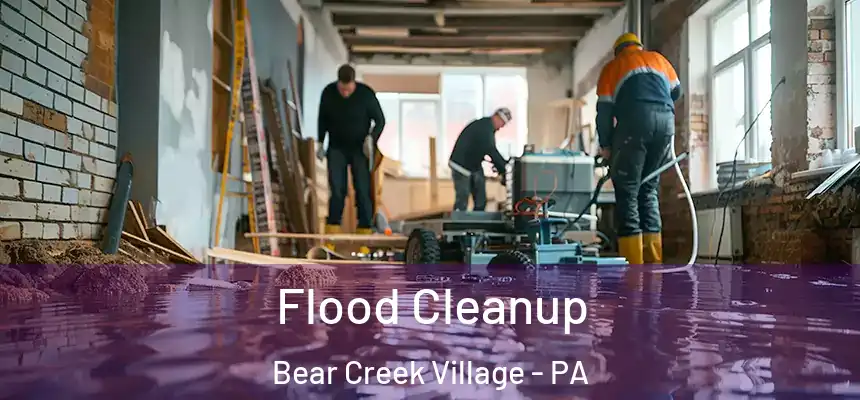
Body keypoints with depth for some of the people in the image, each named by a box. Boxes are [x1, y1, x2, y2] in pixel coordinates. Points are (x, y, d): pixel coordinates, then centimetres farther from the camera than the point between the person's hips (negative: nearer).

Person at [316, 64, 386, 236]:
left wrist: (371, 138, -23)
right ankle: (332, 228, 2)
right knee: (336, 188, -5)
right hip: (337, 147, 2)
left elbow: (380, 120, -6)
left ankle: (365, 229, 4)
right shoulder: (328, 93, -8)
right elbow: (322, 119, 8)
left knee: (363, 189, -4)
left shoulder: (366, 93, -16)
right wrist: (320, 143, 5)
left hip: (360, 148, -1)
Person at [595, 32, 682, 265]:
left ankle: (633, 265, -9)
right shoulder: (658, 58, 29)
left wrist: (605, 145, 15)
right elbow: (676, 91, 38)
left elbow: (604, 109, 10)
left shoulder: (612, 67, 20)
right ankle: (653, 261, 8)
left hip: (635, 121, -4)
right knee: (649, 188, 13)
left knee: (627, 191, -1)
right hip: (666, 121, 4)